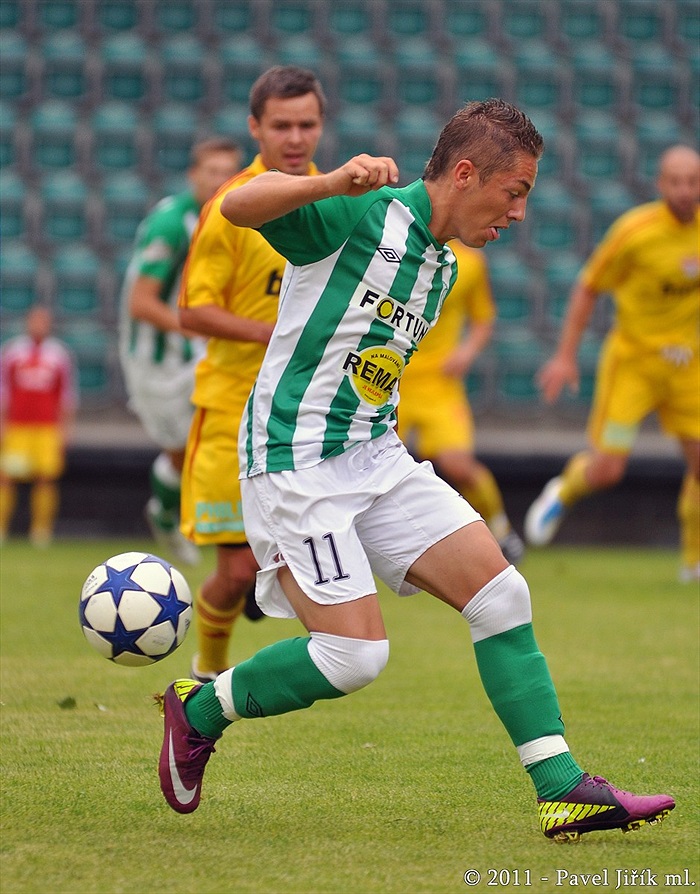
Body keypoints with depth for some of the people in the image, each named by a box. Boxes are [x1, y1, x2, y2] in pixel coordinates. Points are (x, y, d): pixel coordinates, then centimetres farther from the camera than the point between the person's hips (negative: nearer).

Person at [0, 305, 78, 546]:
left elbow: (68, 394, 10)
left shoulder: (61, 354, 7)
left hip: (48, 427, 0)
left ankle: (41, 531, -3)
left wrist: (65, 429, 6)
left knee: (46, 478, -8)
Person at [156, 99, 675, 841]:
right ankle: (198, 709, 10)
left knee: (498, 590, -3)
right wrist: (330, 184, -44)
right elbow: (237, 207, -28)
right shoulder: (360, 215, -12)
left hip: (377, 458, 9)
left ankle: (562, 790, -1)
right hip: (295, 463, -9)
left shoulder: (440, 267, 14)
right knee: (355, 653, -14)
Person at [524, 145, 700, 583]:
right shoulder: (635, 231, -17)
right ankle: (562, 492, 28)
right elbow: (588, 288, -7)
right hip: (632, 359, -4)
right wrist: (566, 356, -8)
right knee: (606, 470, -8)